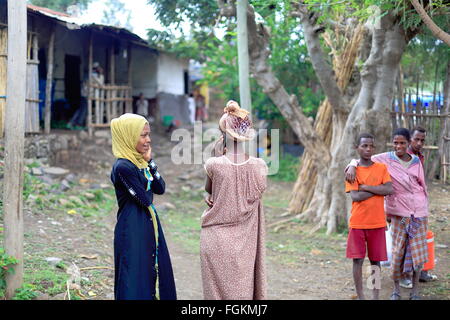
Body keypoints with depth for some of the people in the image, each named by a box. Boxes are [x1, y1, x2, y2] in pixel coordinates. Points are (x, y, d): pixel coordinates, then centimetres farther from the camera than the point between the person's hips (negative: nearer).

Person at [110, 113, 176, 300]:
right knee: (136, 279, 0)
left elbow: (160, 189, 4)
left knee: (154, 271, 15)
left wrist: (149, 161, -5)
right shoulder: (123, 167, -20)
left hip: (149, 225, 9)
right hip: (133, 230, -9)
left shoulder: (140, 162, 7)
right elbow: (145, 199, -17)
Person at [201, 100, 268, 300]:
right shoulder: (259, 167, -8)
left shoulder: (214, 165, -15)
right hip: (245, 244, 2)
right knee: (244, 289, 12)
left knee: (219, 290, 8)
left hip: (217, 242, -2)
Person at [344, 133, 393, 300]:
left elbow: (390, 189, -11)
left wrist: (365, 187, -13)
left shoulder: (381, 168, 4)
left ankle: (376, 296, 15)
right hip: (358, 222, -1)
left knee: (376, 261, 6)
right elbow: (355, 196, -12)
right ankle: (360, 296, 8)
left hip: (377, 223, 1)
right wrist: (378, 189, -10)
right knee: (357, 260, -2)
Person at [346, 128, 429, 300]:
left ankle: (415, 290, 14)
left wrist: (425, 211, 12)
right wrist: (352, 167, -23)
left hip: (418, 211, 2)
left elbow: (422, 187, 13)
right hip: (398, 212, -2)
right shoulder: (385, 159, -2)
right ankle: (396, 288, 15)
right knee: (398, 249, -2)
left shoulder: (416, 162, 6)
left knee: (417, 249, 3)